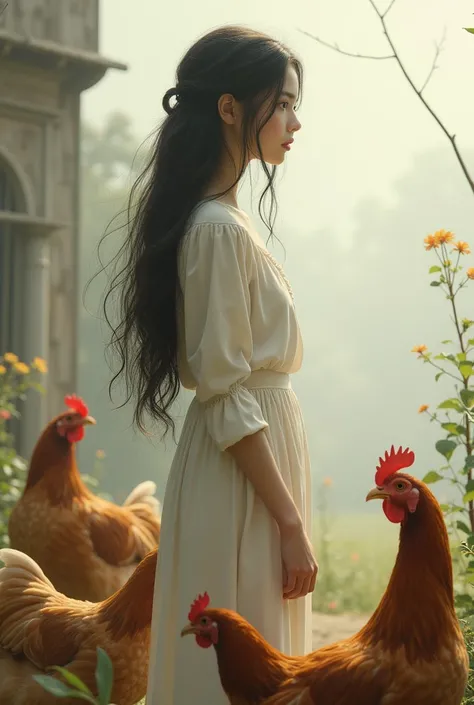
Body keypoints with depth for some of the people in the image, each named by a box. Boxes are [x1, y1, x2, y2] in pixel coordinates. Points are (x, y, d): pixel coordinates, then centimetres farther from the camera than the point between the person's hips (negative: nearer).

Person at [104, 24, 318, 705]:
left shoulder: (218, 218, 12)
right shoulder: (220, 229, -18)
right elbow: (227, 399, -20)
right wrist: (291, 524, -18)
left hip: (262, 446, 10)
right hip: (243, 477, -10)